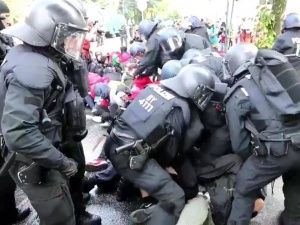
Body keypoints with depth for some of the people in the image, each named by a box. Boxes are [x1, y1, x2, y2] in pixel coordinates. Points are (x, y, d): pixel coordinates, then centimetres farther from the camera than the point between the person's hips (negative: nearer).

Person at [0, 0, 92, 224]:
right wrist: (61, 161, -26)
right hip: (34, 164, -10)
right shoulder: (33, 69, -28)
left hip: (41, 158, 10)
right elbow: (18, 133, -36)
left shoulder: (31, 56, 4)